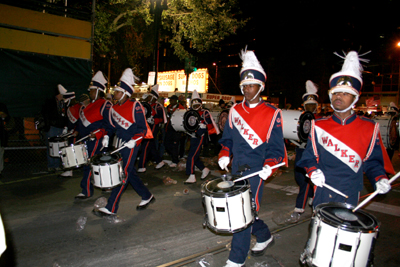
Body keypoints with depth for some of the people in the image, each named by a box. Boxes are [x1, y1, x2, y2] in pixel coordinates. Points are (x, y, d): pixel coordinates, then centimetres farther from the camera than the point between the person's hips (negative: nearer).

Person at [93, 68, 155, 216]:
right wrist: (106, 137, 4)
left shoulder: (135, 106, -12)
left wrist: (133, 140, -23)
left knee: (123, 174, -5)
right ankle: (147, 197, 29)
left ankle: (111, 208, 1)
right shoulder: (114, 107, 10)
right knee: (130, 172, 13)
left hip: (131, 145, -8)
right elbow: (112, 125, 19)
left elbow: (143, 128, -12)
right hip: (120, 144, 8)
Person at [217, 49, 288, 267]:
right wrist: (224, 154, -2)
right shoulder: (235, 111, 7)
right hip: (236, 167, 6)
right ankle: (264, 235, 41)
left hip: (256, 170, -5)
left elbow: (276, 147, -5)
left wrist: (269, 166, -20)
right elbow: (227, 138, 14)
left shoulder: (272, 114, -6)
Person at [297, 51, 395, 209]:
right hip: (322, 194, 1)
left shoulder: (369, 128, 1)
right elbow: (309, 157, 5)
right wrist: (313, 171, -14)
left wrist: (380, 178, -12)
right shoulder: (318, 126, 1)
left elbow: (373, 161, 5)